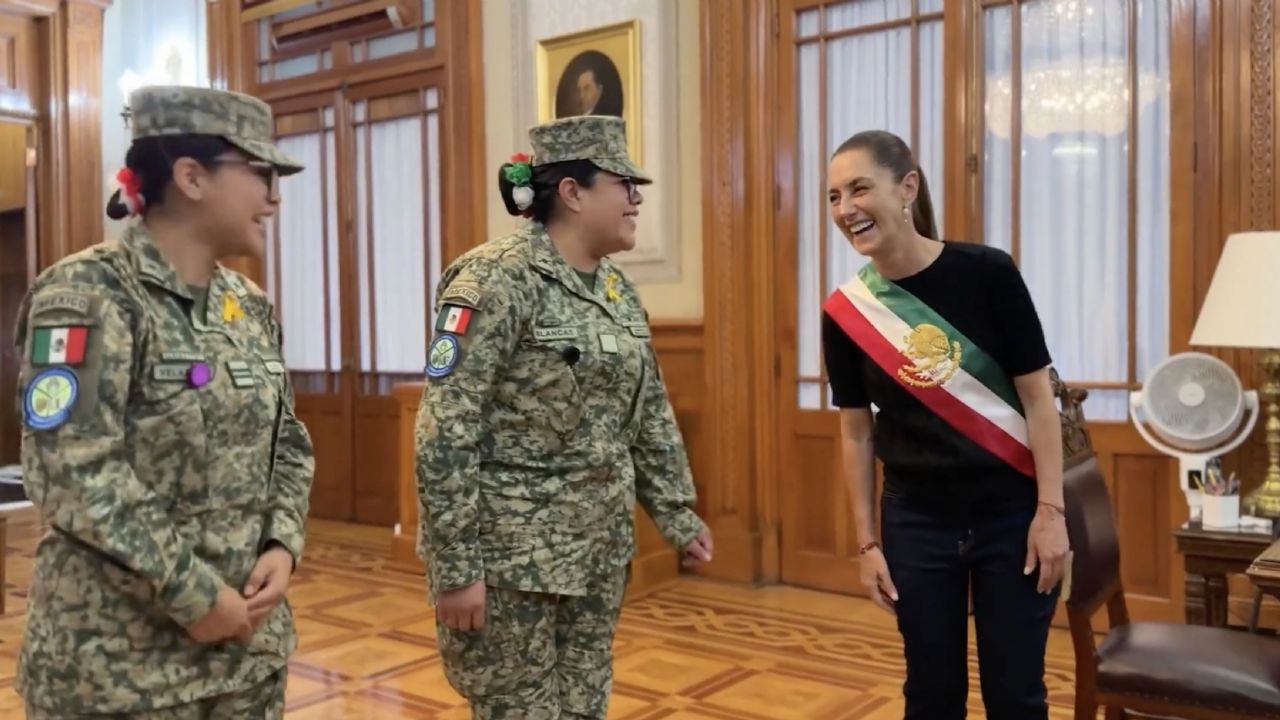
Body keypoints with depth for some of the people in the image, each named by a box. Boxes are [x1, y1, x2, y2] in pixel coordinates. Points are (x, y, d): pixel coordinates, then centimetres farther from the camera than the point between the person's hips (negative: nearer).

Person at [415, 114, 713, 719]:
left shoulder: (616, 288, 8)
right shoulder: (497, 279, -16)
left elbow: (649, 414, 15)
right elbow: (445, 433, -19)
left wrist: (676, 512, 14)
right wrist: (456, 565, -20)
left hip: (597, 549, 7)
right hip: (509, 552, -7)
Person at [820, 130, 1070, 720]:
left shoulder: (987, 274, -12)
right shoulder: (846, 312, -5)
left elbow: (1038, 398, -6)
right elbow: (856, 433, 3)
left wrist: (1050, 510, -9)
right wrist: (867, 543, 3)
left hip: (1010, 512, -2)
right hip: (915, 523, 2)